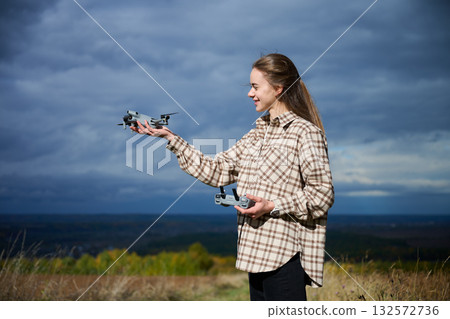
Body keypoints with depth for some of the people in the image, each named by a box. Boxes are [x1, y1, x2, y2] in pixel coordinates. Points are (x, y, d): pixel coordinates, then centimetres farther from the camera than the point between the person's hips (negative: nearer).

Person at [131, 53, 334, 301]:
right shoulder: (257, 134, 17)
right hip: (258, 252, 8)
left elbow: (322, 195, -11)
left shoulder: (306, 132, -8)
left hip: (285, 255, -8)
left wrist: (273, 206, -19)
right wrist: (170, 138, 10)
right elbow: (215, 171, 14)